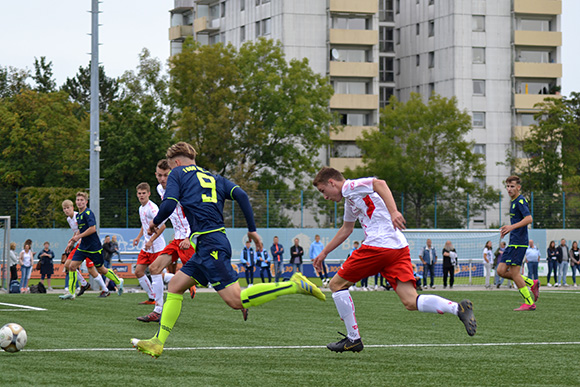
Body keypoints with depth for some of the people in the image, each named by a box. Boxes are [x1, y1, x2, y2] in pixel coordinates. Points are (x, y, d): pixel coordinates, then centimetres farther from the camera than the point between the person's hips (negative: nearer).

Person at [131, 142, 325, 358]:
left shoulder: (178, 174, 6)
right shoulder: (214, 178, 23)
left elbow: (169, 204, -8)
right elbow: (241, 195, 9)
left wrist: (155, 222, 12)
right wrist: (252, 230, 10)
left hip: (210, 245, -9)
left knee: (236, 301, -14)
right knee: (175, 285, 15)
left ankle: (294, 285, -20)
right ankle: (158, 343, 12)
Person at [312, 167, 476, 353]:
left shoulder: (350, 186, 1)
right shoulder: (350, 199, 31)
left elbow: (379, 183, -19)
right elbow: (346, 229, 46)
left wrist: (393, 211, -31)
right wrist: (324, 252, 52)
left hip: (379, 245, -9)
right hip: (399, 248, 9)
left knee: (336, 284, 7)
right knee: (411, 302, -5)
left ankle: (353, 338, 7)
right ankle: (458, 308, -24)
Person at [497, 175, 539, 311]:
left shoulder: (520, 201, -11)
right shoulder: (514, 202, 19)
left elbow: (529, 219, -24)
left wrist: (512, 227, -29)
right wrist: (508, 228, 16)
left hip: (519, 243, -10)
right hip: (513, 243, 10)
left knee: (514, 272, -9)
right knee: (501, 271, 6)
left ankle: (529, 303, -2)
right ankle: (532, 283, 13)